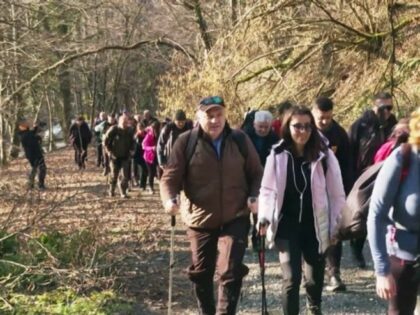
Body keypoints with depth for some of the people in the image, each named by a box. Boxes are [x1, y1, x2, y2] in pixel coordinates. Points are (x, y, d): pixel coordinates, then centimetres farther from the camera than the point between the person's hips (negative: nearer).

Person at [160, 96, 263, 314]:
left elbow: (256, 174, 6)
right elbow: (170, 177, -7)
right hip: (200, 220, 1)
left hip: (235, 219, 0)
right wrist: (170, 199, -26)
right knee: (201, 273, 15)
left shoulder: (240, 140, -2)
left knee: (230, 272, -10)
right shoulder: (186, 142, -8)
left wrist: (255, 197, -12)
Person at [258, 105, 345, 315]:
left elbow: (336, 194, -1)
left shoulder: (324, 156, -6)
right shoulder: (277, 156, -5)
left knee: (315, 278, 14)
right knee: (291, 278, -10)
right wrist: (264, 218, -11)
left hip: (315, 227, 1)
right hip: (287, 227, -1)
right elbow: (267, 190, 1)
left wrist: (337, 225, -1)